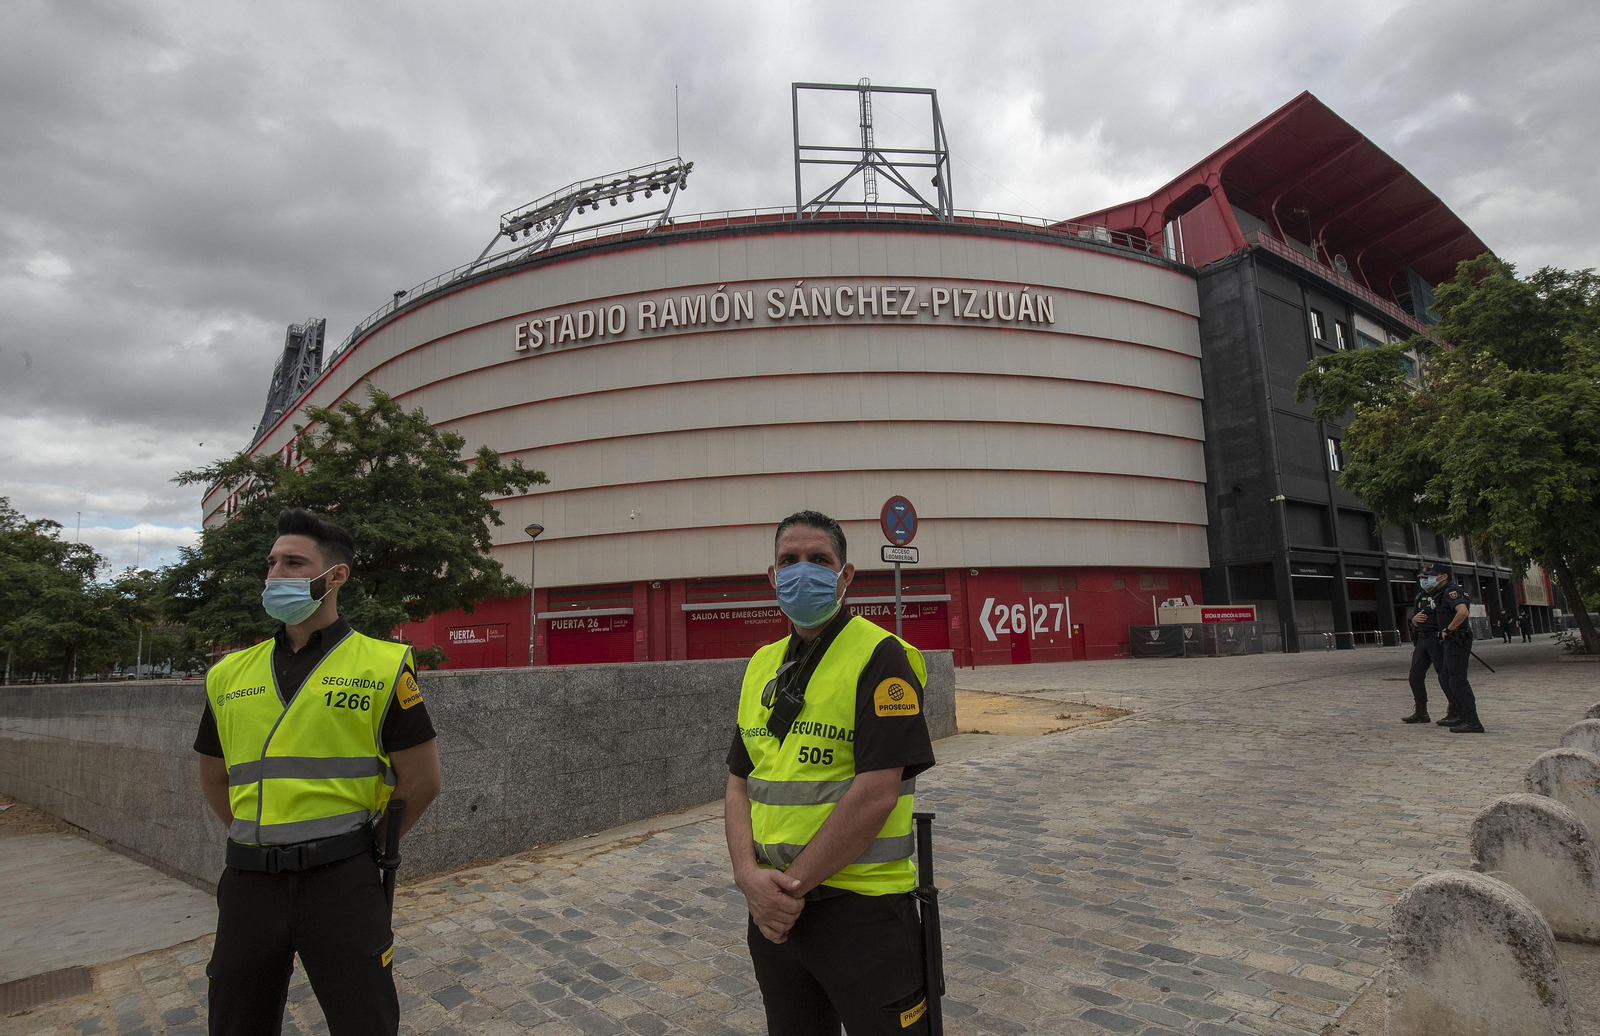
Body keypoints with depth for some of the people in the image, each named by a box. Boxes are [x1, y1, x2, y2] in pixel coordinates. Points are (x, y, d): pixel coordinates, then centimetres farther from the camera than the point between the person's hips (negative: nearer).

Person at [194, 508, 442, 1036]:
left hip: (340, 880, -4)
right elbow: (214, 776, 21)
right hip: (248, 880, 4)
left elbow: (422, 779, -4)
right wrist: (256, 837, 13)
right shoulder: (229, 673, 8)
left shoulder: (383, 665, -6)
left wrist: (360, 844, 4)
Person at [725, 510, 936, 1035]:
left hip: (862, 909, -6)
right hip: (772, 910, 7)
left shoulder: (880, 656, -14)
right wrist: (750, 875, -8)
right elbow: (740, 782, 8)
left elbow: (876, 792, -21)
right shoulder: (762, 665, 8)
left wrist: (794, 885, -15)